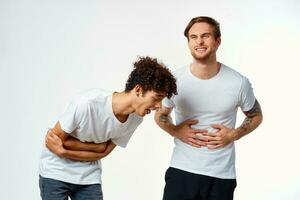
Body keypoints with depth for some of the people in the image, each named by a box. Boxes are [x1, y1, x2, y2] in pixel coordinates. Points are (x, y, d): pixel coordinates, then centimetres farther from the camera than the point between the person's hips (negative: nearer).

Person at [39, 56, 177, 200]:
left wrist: (63, 151, -19)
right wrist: (96, 146, -14)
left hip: (89, 177, 5)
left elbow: (102, 153, -7)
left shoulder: (135, 119, -12)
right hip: (56, 173, -4)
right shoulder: (87, 103, -29)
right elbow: (57, 139, -16)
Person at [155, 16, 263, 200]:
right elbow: (160, 115, 13)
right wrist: (175, 131, -7)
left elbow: (256, 116, 10)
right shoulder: (175, 80, -3)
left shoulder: (239, 83, -6)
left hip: (222, 176, 0)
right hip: (181, 171, 1)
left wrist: (234, 135, -7)